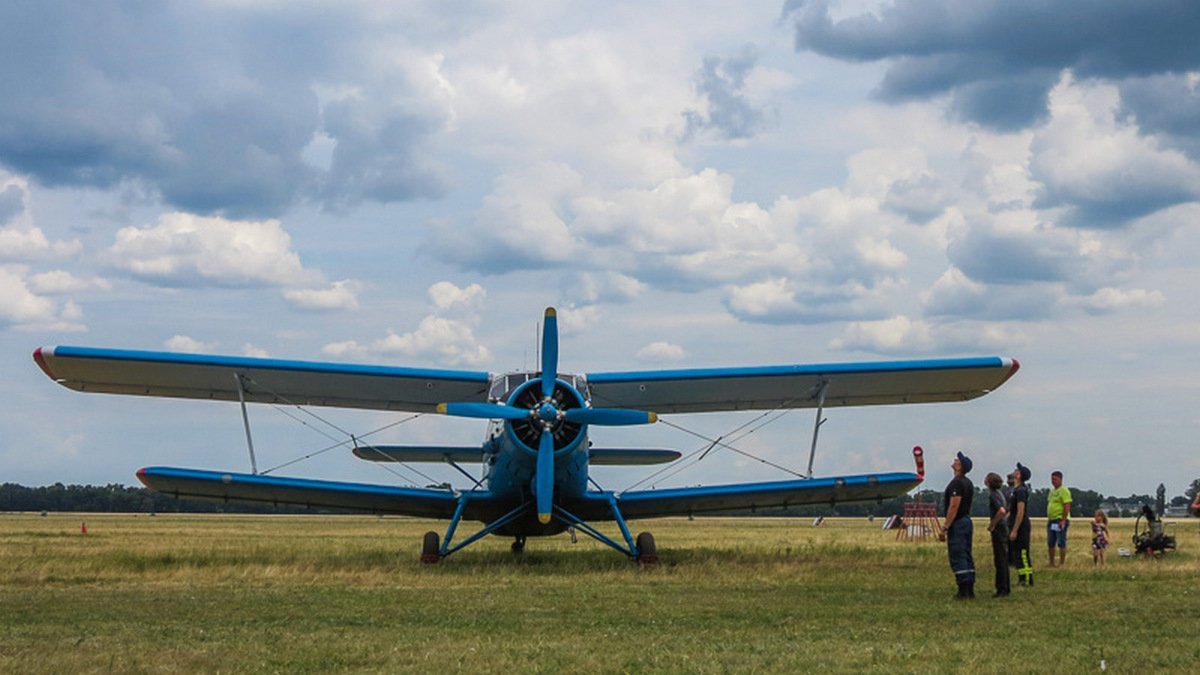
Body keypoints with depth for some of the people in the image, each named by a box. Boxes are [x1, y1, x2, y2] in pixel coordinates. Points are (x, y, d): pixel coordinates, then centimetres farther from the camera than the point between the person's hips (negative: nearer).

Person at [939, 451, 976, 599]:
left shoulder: (956, 483, -16)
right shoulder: (968, 483, 15)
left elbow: (954, 506, -22)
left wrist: (945, 527, -21)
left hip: (957, 522, -10)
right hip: (967, 521, 10)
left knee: (957, 557, -8)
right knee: (967, 556, 12)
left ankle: (963, 591, -11)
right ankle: (970, 590, 13)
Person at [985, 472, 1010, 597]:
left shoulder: (993, 495, -17)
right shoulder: (1000, 491, 11)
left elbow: (1001, 511, -31)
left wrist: (992, 524, -19)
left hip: (998, 529, -9)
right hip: (1003, 527, 9)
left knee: (1000, 560, -5)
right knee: (1002, 559, 15)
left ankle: (1002, 589, -3)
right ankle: (1005, 588, 22)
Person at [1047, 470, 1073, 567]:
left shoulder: (1064, 491, -10)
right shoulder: (1052, 491, 18)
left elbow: (1067, 507, -17)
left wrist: (1063, 521, -22)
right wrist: (1048, 519, 20)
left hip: (1060, 520, -9)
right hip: (1051, 520, 9)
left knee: (1061, 543, -6)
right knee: (1050, 543, 10)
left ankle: (1062, 564, -4)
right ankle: (1051, 563, 17)